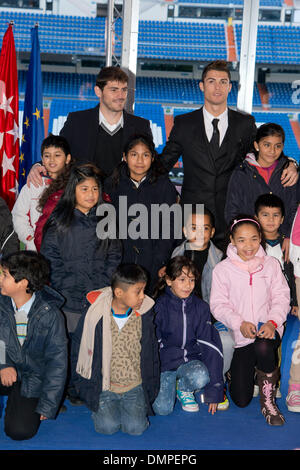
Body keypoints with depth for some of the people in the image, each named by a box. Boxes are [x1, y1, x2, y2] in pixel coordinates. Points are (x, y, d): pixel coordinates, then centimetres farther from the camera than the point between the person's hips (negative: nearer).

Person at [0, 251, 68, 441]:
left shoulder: (50, 315, -17)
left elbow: (57, 361, -12)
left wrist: (47, 406, -13)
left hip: (32, 376, -2)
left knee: (20, 431, -15)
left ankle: (20, 402, 16)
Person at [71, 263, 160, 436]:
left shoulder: (144, 316, -3)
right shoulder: (95, 315, -10)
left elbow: (152, 353, 10)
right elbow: (79, 352, 3)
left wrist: (150, 388, 8)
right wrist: (85, 388, 4)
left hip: (135, 386, 1)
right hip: (104, 387, -1)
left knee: (136, 427, -17)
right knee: (108, 426, -18)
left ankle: (136, 407, 14)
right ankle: (101, 406, 13)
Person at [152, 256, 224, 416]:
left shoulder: (201, 308, 0)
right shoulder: (160, 307, -6)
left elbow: (210, 348, -2)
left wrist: (214, 391, -6)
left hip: (191, 361, 2)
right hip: (165, 362, -2)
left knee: (201, 377, -33)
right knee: (162, 408, -22)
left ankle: (184, 389, 3)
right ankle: (171, 385, 12)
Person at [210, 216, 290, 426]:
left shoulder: (271, 264, 3)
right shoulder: (222, 269, -1)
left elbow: (281, 297, 1)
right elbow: (218, 305, -3)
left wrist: (272, 321, -18)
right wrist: (240, 323, -19)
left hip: (268, 330, 0)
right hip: (240, 337, 0)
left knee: (263, 347, -39)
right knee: (241, 400, -3)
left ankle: (268, 402, -14)